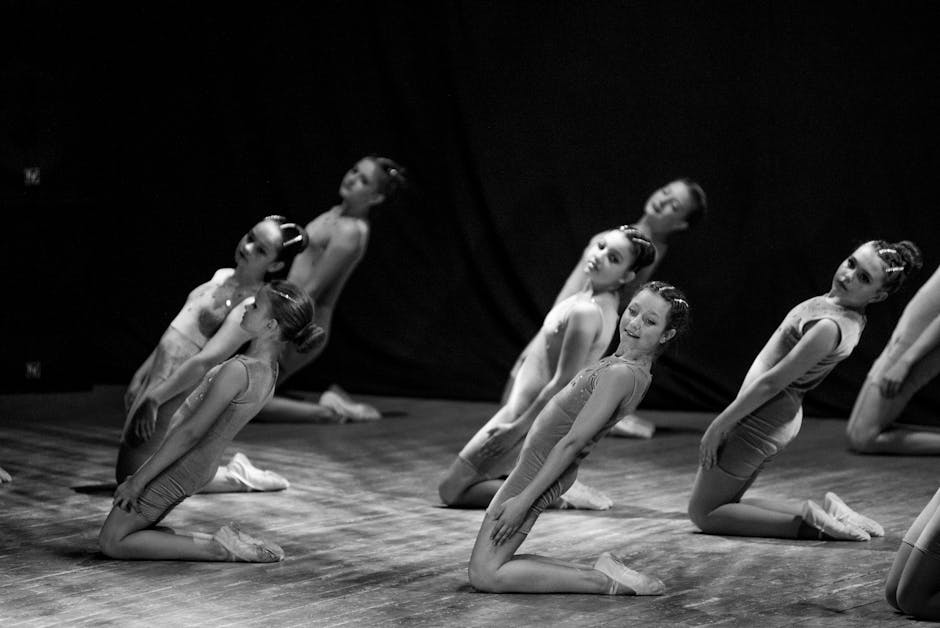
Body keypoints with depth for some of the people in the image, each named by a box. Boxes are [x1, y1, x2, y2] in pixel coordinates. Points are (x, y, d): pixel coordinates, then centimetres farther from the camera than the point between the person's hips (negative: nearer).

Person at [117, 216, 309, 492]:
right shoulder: (223, 276, 10)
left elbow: (206, 360, -25)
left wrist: (153, 398, -26)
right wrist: (142, 375, 18)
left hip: (176, 391, -10)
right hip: (159, 375, 10)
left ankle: (234, 477, 0)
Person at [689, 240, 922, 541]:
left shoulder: (831, 327, -28)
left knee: (703, 513, 3)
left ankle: (808, 520, -7)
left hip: (759, 421, -10)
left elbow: (772, 382, -23)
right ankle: (825, 508, 9)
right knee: (724, 504, 21)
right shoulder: (849, 314, 2)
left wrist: (719, 425, -15)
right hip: (785, 413, 10)